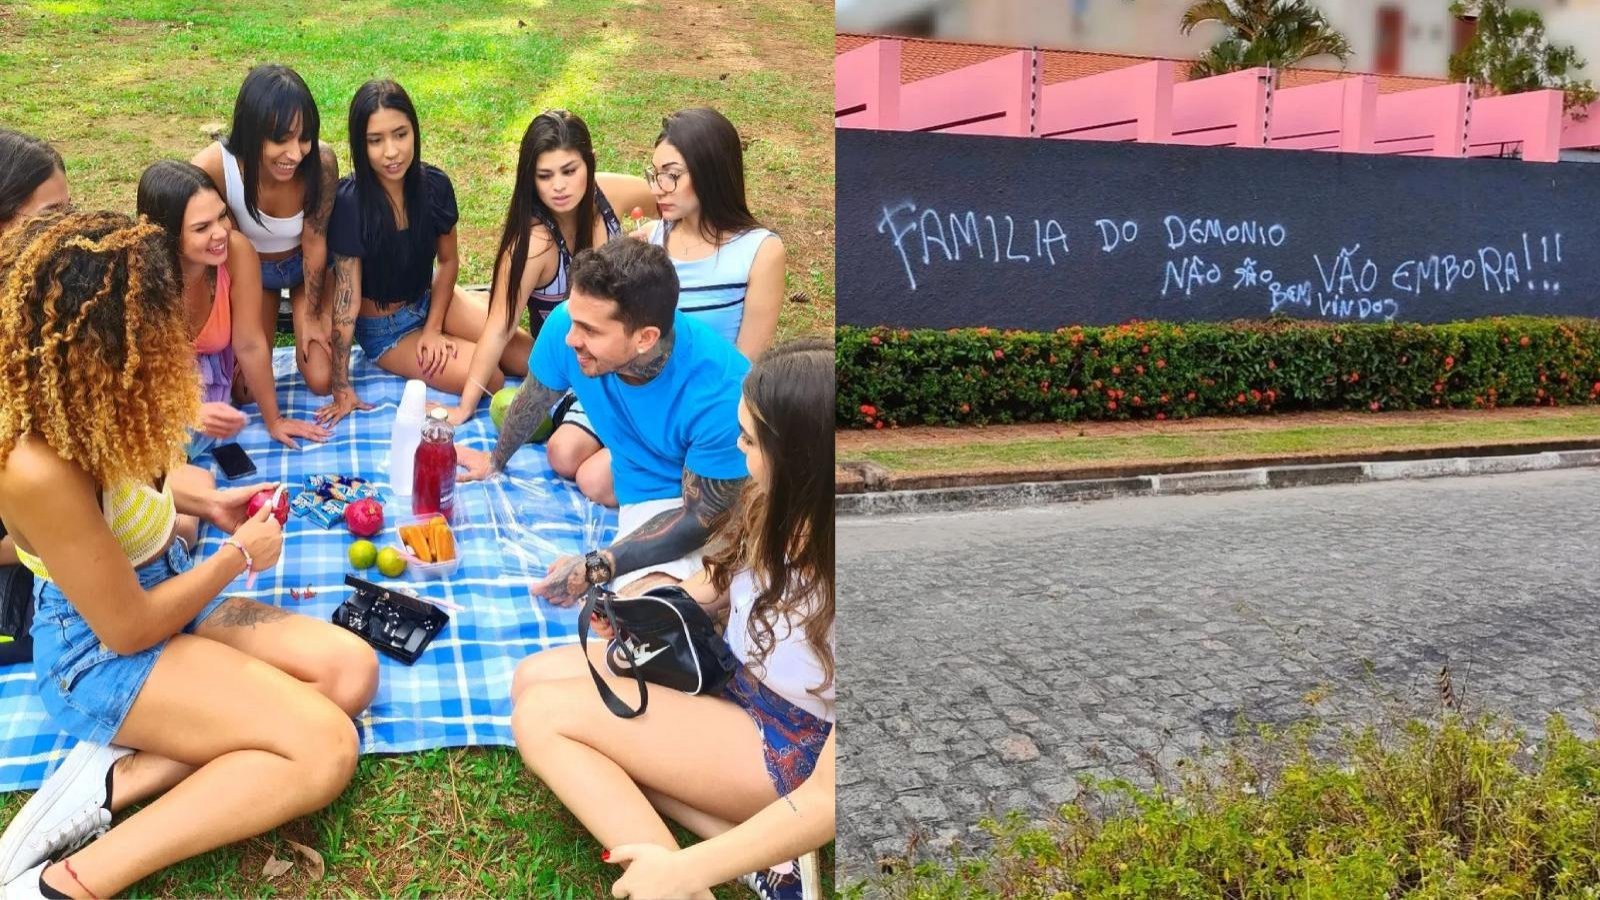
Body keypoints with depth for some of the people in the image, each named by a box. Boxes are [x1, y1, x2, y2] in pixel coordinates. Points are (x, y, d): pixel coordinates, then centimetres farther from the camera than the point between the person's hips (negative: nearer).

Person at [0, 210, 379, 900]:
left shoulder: (81, 410, -6)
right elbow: (127, 628, -22)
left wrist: (207, 500, 5)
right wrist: (240, 555, -9)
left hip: (161, 598, 9)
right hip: (105, 656, -9)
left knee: (352, 670, -4)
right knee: (325, 749, -20)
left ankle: (115, 781, -9)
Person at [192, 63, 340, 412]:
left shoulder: (321, 161, -35)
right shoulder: (212, 167, -36)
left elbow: (314, 243, -20)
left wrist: (311, 315, -7)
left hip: (307, 267, 0)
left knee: (321, 381, -5)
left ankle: (294, 312, 26)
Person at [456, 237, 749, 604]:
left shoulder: (721, 394, -32)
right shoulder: (566, 325, -19)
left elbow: (702, 517, -20)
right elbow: (535, 399, 5)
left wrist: (594, 570, -24)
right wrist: (495, 461, 24)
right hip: (644, 499, 5)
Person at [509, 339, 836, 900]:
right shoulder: (783, 505, -13)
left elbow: (827, 799, -29)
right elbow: (721, 584, 10)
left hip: (793, 746, -8)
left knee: (542, 715, -13)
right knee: (535, 679, 1)